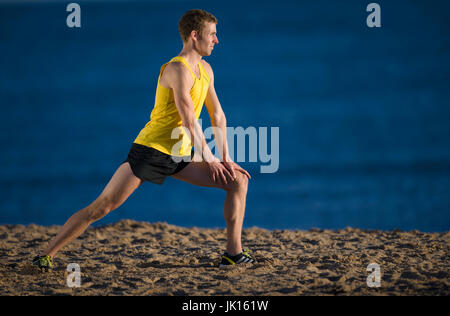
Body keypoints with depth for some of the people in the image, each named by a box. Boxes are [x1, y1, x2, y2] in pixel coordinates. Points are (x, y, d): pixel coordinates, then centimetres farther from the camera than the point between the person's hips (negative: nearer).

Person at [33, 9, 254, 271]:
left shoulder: (205, 70, 11)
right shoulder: (178, 70, -17)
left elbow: (218, 116, 16)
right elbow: (190, 122, -18)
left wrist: (226, 158, 9)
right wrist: (210, 159, -10)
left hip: (180, 157, 8)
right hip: (151, 149, -8)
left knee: (238, 179, 1)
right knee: (102, 206, -10)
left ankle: (234, 253, 3)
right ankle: (47, 254, -2)